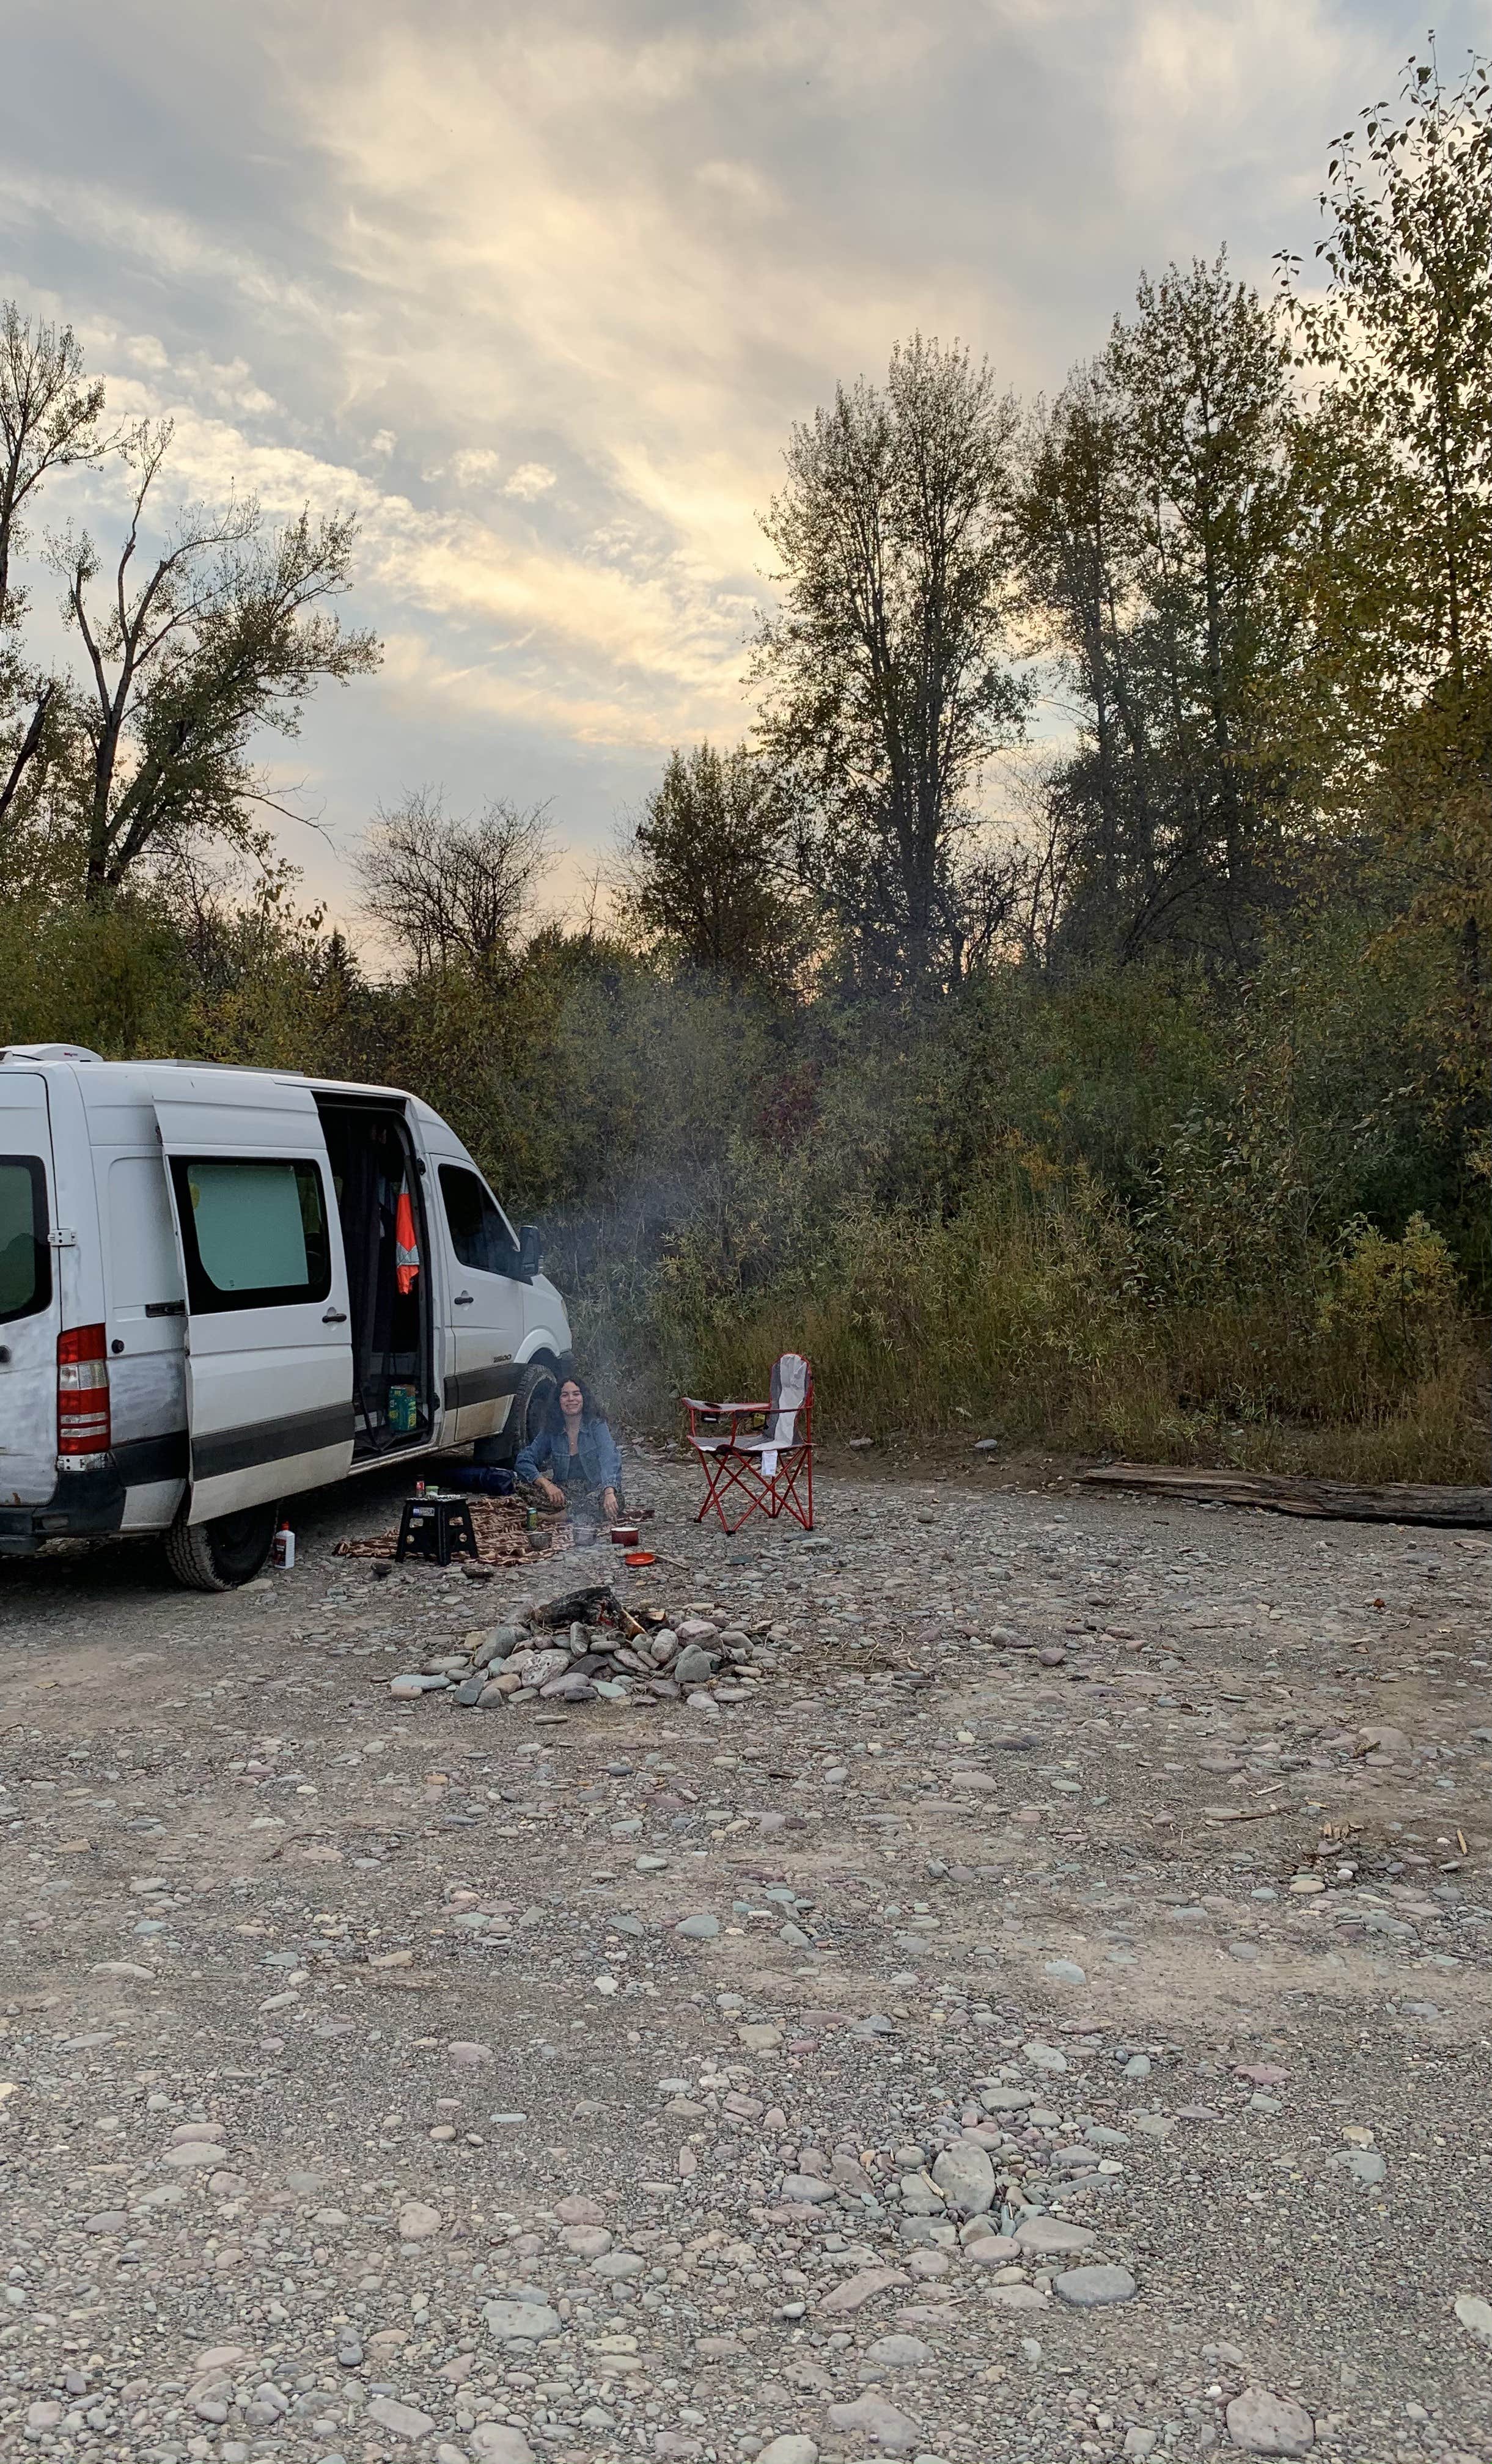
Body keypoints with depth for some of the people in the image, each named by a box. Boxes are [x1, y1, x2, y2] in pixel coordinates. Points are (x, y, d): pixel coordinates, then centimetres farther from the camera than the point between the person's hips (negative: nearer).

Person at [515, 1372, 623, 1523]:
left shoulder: (597, 1426, -8)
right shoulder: (551, 1431, 2)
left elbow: (610, 1461, -24)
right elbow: (523, 1461, -4)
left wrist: (609, 1493, -44)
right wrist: (547, 1484, -24)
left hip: (595, 1490, -2)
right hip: (562, 1492, 2)